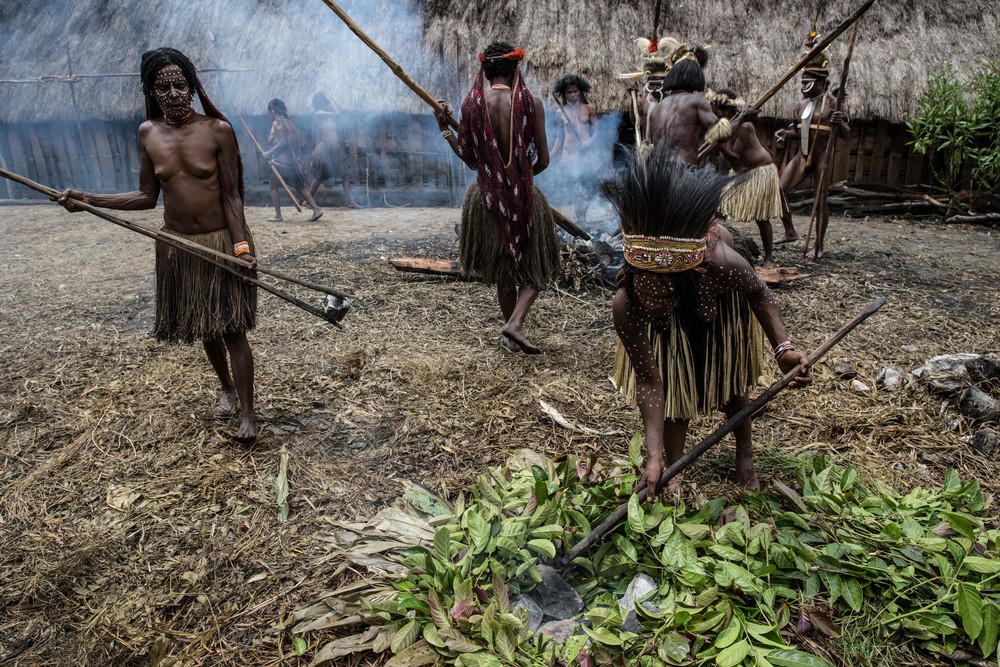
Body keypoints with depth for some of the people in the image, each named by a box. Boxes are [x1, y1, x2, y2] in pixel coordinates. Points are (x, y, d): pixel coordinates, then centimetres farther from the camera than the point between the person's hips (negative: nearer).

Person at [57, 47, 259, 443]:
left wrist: (241, 246, -20)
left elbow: (232, 196, -11)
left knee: (231, 327, -4)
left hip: (221, 240, -4)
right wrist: (89, 200, -1)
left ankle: (247, 414, 4)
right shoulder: (148, 133, 2)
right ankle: (226, 388, 38)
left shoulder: (217, 130, -10)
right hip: (177, 246, 5)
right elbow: (147, 197, 7)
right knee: (202, 326, 15)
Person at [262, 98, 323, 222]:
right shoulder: (288, 122, 15)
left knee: (273, 186, 5)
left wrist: (269, 152, -15)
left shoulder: (277, 123, -9)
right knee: (300, 186, 9)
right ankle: (316, 209, 0)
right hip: (293, 161, 8)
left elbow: (283, 142, -20)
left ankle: (278, 215, 4)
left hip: (281, 162, -8)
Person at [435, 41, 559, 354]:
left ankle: (510, 337, 29)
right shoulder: (531, 103, -9)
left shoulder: (471, 104, -5)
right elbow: (543, 160, -4)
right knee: (537, 267, 15)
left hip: (487, 196, 3)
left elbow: (470, 159, 0)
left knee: (502, 269, 20)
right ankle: (515, 323, -7)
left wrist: (445, 129, 13)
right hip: (524, 196, -3)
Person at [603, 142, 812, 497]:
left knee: (729, 381, 17)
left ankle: (744, 453, 43)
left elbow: (759, 294, -21)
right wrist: (654, 457, -34)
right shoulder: (626, 305, -44)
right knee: (674, 385, -1)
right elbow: (649, 382, -33)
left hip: (719, 304, 1)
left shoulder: (720, 263, -48)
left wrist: (783, 347, -33)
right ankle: (674, 474, 21)